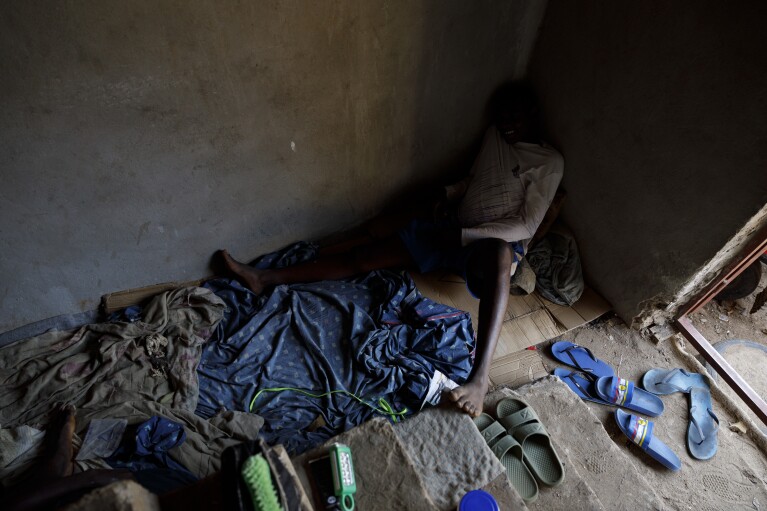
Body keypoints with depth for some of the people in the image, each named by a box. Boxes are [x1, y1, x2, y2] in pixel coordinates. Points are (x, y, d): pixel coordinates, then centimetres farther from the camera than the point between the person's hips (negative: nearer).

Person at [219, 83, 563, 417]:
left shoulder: (550, 162, 0)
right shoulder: (493, 137, 19)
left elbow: (526, 226, -10)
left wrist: (463, 234, -19)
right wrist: (446, 194, 6)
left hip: (495, 242, -5)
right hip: (452, 230, 6)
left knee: (497, 253, -46)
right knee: (364, 254, -7)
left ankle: (480, 377, -56)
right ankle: (266, 279, -6)